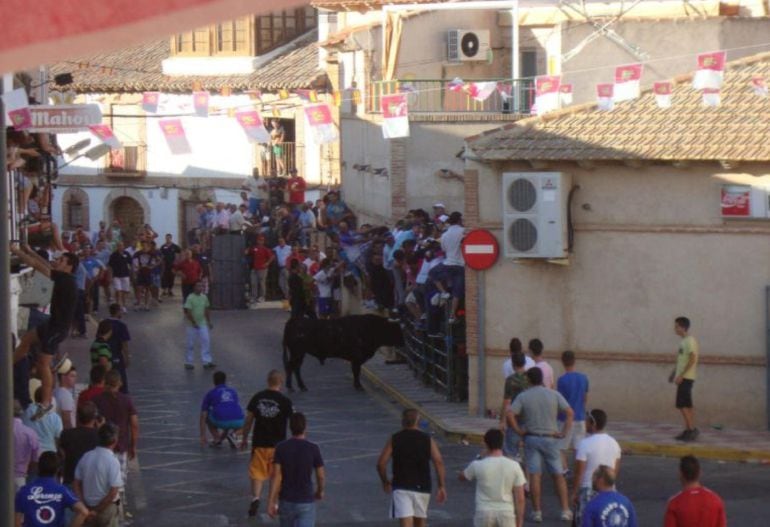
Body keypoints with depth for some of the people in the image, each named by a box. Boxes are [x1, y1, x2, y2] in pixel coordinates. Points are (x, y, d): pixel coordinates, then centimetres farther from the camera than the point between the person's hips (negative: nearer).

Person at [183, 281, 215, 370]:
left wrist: (209, 322, 16)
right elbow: (187, 312, -16)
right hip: (192, 325, -5)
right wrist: (194, 323, -18)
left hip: (202, 324, 5)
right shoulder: (190, 298, -15)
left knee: (206, 341, -2)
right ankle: (188, 362, 16)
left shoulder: (204, 297, 4)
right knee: (190, 344, 5)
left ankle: (207, 361, 2)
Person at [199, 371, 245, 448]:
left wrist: (203, 436, 25)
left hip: (221, 421, -2)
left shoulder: (210, 393, 21)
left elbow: (203, 416, 20)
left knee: (207, 415, 32)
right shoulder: (233, 392, 31)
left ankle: (217, 438, 11)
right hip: (237, 422, 2)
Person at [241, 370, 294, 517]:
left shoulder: (257, 397, -3)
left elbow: (248, 420, 2)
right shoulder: (285, 401, -11)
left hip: (259, 443, 1)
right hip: (277, 444, -1)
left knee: (257, 472, 8)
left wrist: (244, 438, 14)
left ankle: (255, 497, -13)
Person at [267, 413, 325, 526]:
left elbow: (276, 476, -10)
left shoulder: (281, 448, -6)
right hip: (306, 502, -2)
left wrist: (271, 502, -8)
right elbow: (321, 476, 0)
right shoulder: (313, 449, -9)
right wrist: (320, 491, 21)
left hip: (286, 501, 2)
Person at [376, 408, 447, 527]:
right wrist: (441, 486, -5)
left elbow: (381, 464, -2)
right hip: (422, 487, 2)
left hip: (401, 487, -2)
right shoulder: (427, 439, 3)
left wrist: (385, 482, 14)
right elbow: (438, 461, -8)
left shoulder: (394, 439, 1)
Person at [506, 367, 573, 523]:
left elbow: (509, 415, -13)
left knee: (535, 475, 1)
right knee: (558, 475, 7)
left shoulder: (523, 396, -2)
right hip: (550, 438, 0)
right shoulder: (554, 394, 0)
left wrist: (519, 431, -4)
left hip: (531, 438, 0)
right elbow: (570, 412, -7)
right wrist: (564, 432, -3)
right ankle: (565, 510, 3)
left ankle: (537, 512, 0)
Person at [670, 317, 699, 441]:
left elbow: (692, 359, -21)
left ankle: (691, 429, -13)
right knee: (687, 405, 9)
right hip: (682, 378, 10)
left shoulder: (689, 341, -14)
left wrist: (681, 375, -22)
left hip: (686, 378, -10)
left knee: (682, 405, -12)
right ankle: (689, 430, 11)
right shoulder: (683, 341, 15)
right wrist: (674, 374, 22)